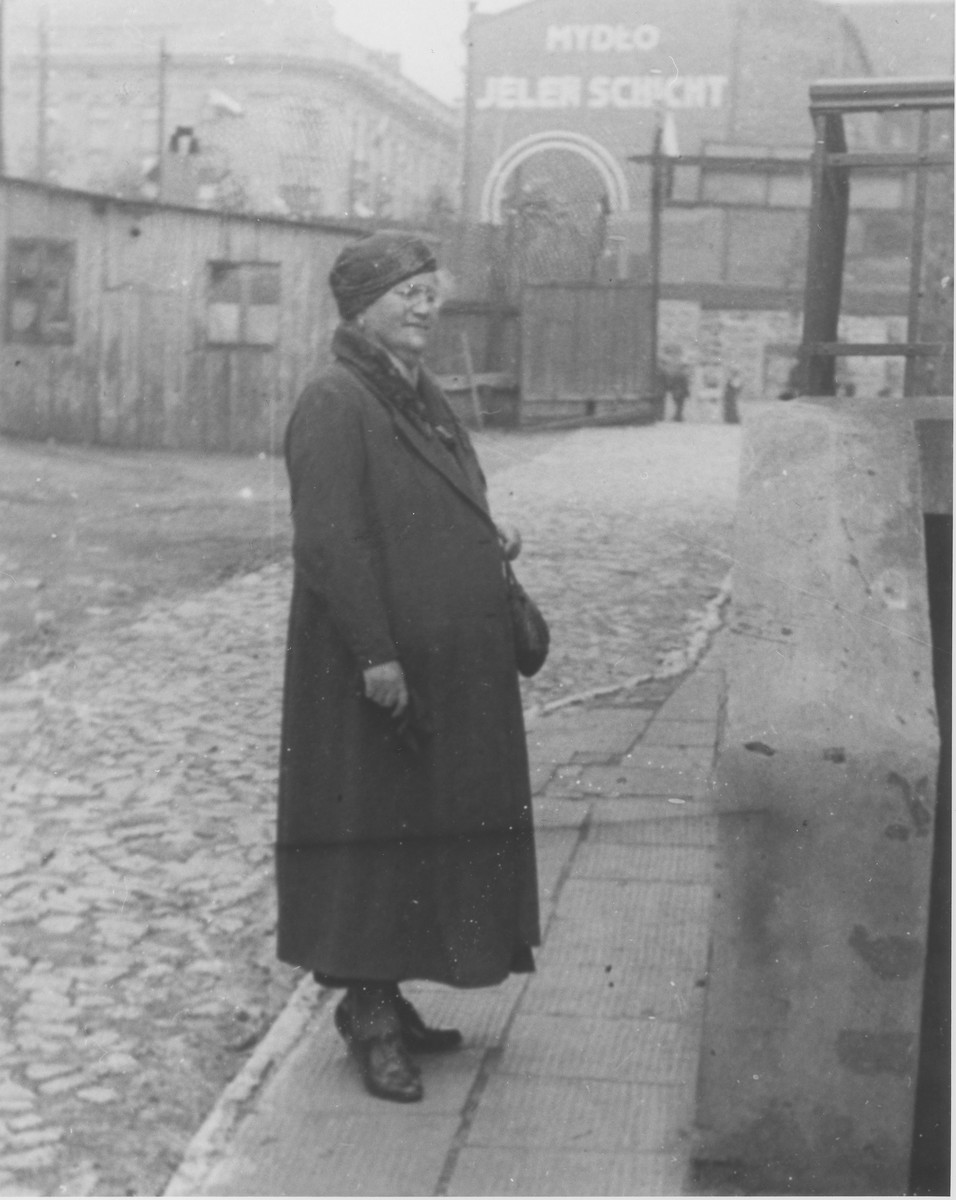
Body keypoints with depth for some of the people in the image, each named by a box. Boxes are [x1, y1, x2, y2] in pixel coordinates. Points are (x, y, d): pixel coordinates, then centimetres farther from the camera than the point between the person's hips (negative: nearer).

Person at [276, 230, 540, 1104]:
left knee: (423, 825, 14)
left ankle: (385, 997, 26)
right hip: (375, 669, -9)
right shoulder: (334, 406, -13)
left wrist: (491, 543, 6)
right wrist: (376, 653, -23)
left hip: (450, 663, 9)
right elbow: (329, 539, -20)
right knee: (372, 825, -1)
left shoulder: (424, 400, 15)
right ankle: (369, 1010, 10)